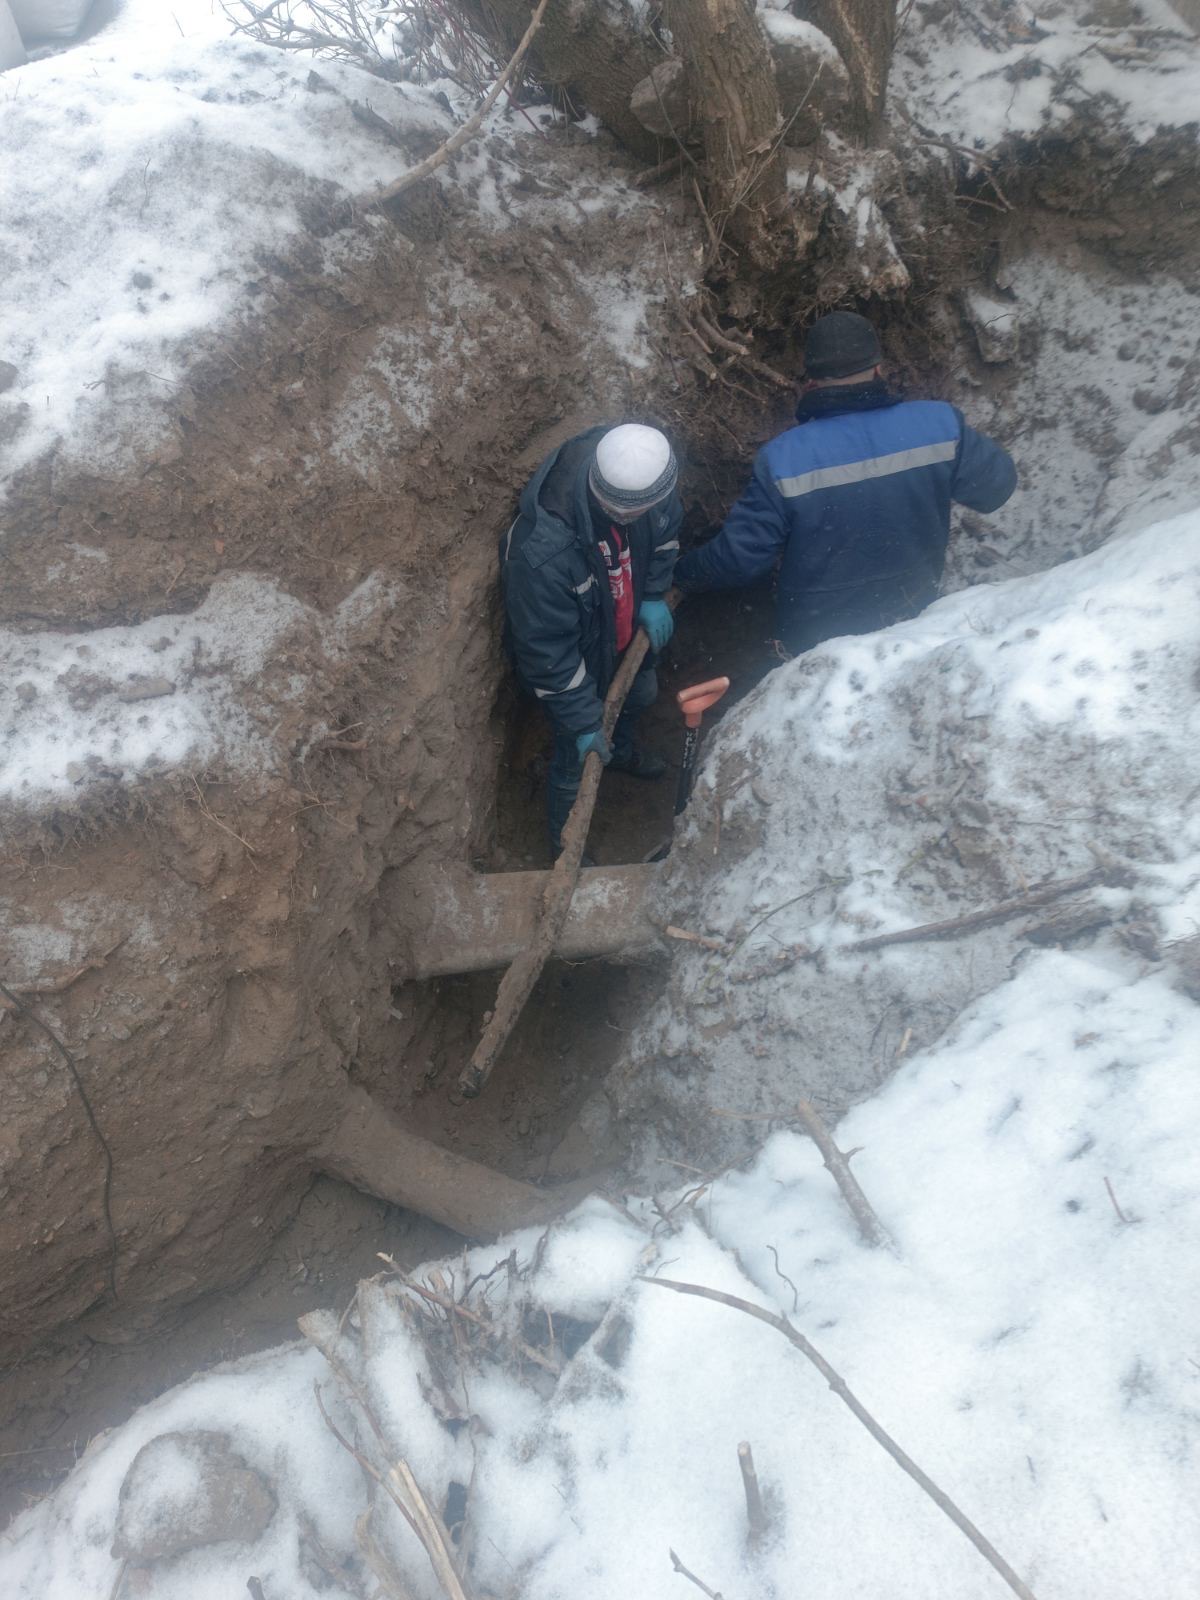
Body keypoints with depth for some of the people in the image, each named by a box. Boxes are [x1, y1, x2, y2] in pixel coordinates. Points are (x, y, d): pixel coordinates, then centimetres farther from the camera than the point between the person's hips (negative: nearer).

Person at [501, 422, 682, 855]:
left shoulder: (643, 480, -27)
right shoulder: (542, 551, -45)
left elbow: (664, 531, -1)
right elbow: (547, 652, -32)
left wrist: (653, 595, -8)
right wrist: (581, 721, -24)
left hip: (627, 638, 6)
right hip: (579, 663, -6)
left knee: (641, 695, 33)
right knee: (577, 758, 14)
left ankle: (621, 750, 69)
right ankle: (564, 843, 45)